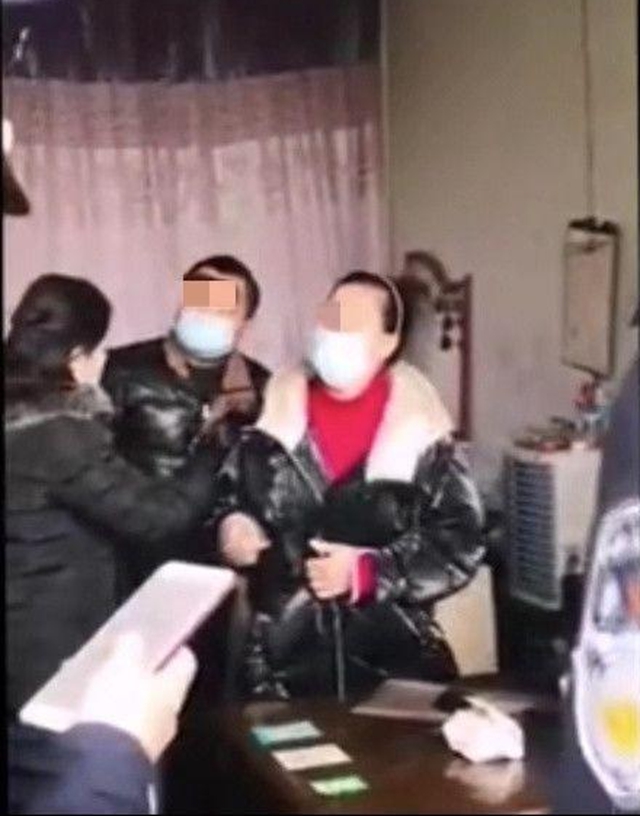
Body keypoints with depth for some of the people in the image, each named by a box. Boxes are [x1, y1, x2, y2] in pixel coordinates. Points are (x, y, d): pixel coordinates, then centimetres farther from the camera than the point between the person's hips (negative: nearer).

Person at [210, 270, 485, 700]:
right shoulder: (272, 417, 5)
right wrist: (229, 525, -7)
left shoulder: (419, 432, -1)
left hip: (396, 657, -1)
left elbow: (459, 543, -4)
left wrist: (366, 571, -14)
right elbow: (224, 498, 15)